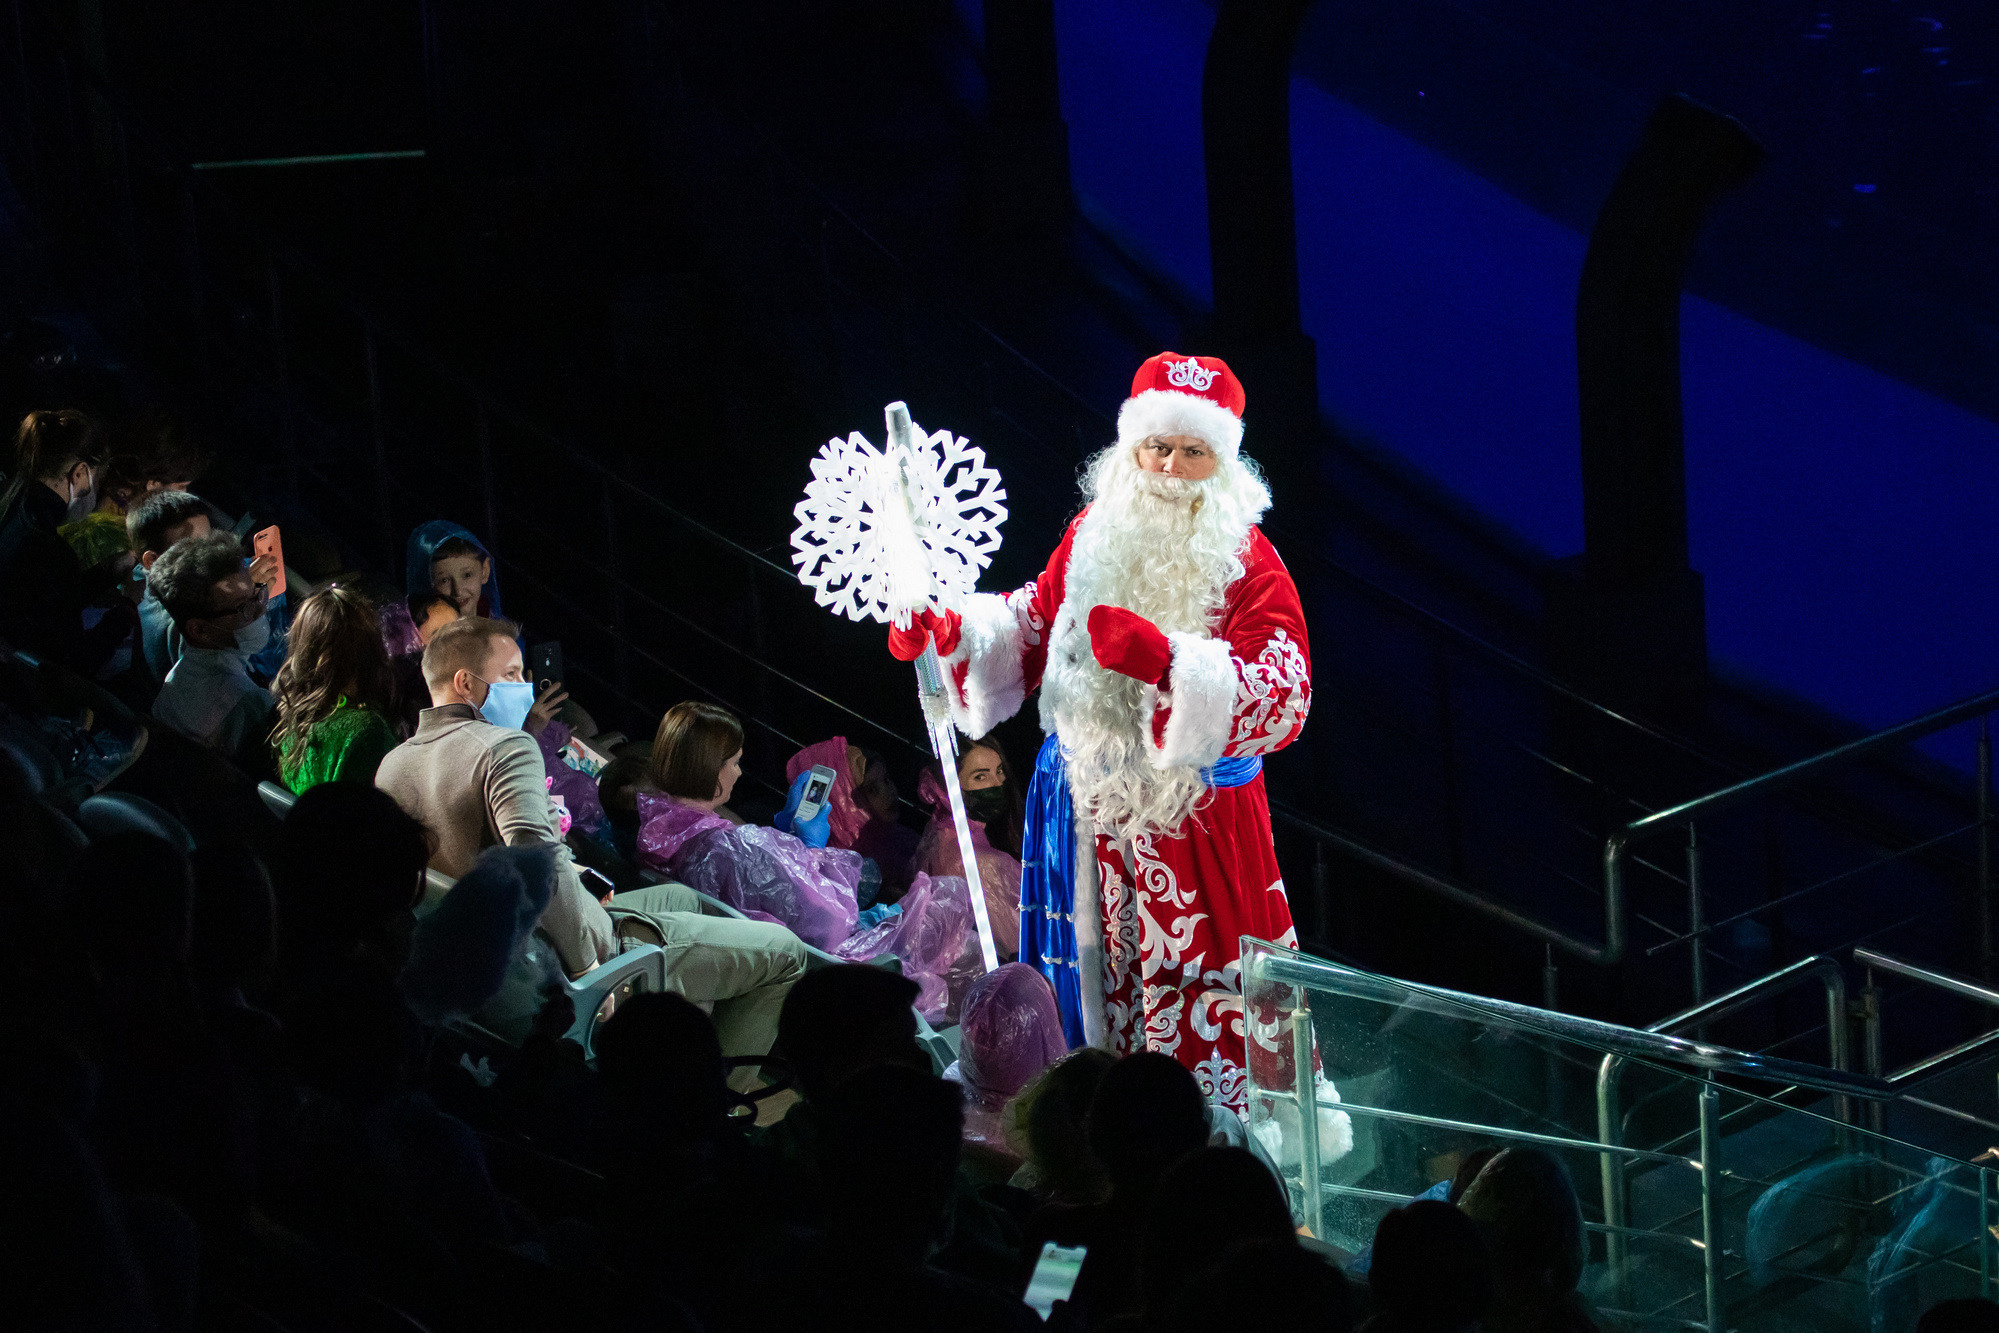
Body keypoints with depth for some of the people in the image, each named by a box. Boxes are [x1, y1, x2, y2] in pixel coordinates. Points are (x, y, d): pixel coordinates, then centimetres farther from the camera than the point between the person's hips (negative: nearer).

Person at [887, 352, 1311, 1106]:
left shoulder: (1246, 562, -10)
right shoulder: (1096, 534, 6)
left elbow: (1284, 696, -21)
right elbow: (1035, 626, 21)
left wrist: (1163, 661, -32)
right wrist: (949, 634, 4)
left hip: (1195, 813, -5)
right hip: (1093, 810, 5)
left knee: (1204, 1017, -8)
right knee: (1094, 985, 13)